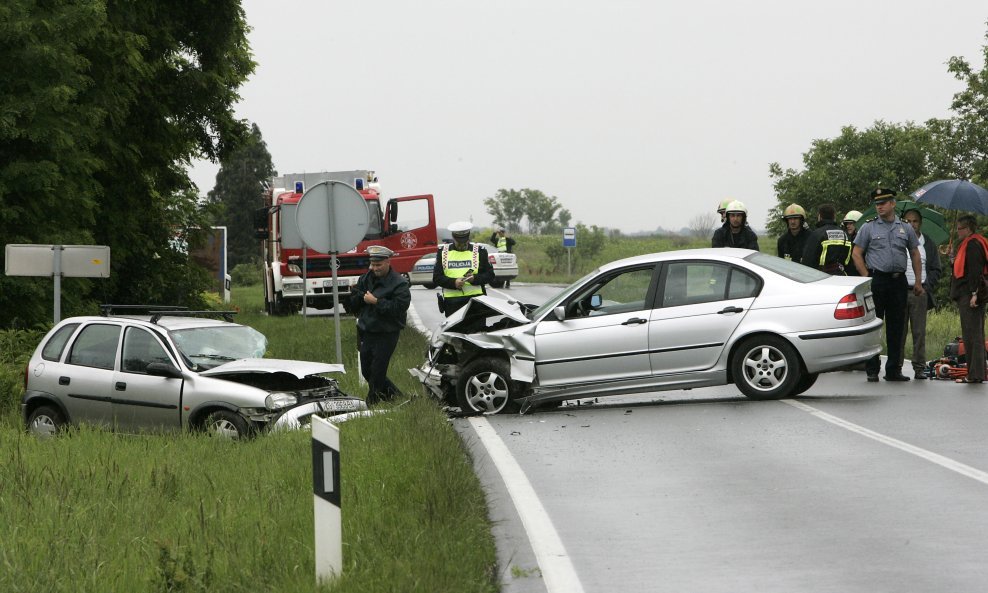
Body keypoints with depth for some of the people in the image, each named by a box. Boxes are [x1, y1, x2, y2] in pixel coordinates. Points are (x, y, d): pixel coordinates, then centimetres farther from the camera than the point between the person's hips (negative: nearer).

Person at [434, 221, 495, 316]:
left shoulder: (479, 251, 9)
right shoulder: (443, 252, 11)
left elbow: (490, 275, 7)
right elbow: (436, 278, 6)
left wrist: (475, 278, -13)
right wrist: (453, 282, -12)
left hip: (475, 298, -1)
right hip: (451, 300, 1)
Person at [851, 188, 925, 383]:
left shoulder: (905, 228, 10)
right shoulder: (868, 228, 3)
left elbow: (915, 255, 15)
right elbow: (856, 254, 3)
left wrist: (918, 281, 9)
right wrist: (867, 278, -6)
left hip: (898, 280, 3)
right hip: (876, 280, -3)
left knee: (896, 326, 5)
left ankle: (893, 369, 11)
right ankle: (872, 370, 1)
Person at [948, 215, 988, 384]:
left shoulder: (972, 245, -13)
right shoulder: (969, 244, 19)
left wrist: (974, 293, -25)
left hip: (969, 295, -11)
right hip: (969, 295, 11)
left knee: (972, 335, -10)